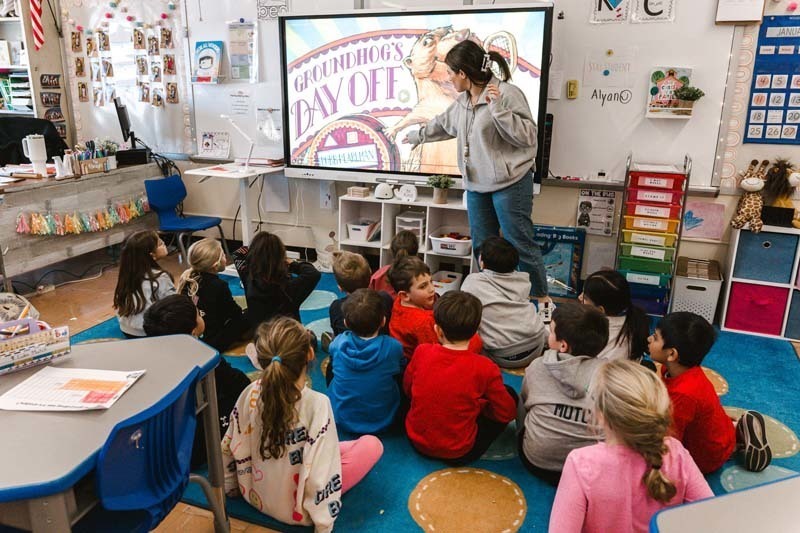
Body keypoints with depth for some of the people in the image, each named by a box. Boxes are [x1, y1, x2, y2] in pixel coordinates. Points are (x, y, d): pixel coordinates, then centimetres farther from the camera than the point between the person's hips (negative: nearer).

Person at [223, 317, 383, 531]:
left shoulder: (250, 394, -17)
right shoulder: (316, 404, -31)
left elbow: (229, 448, -4)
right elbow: (320, 474, -28)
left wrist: (230, 487, 14)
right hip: (297, 510, -5)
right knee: (373, 445, 5)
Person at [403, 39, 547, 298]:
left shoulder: (508, 93, -12)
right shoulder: (463, 101, 12)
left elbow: (527, 137, -17)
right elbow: (442, 124, 31)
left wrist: (497, 107, -24)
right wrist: (417, 136, 45)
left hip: (510, 183, -7)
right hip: (476, 184, 8)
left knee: (522, 246, -3)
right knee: (482, 248, 10)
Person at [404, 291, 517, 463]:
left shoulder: (421, 352, -14)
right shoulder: (485, 369, -22)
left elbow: (407, 389, 3)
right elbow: (506, 414, -8)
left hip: (417, 440, 4)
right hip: (458, 454, -3)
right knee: (510, 394, 7)